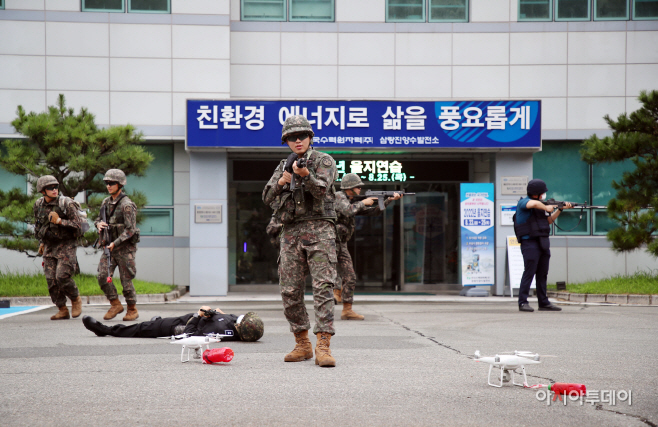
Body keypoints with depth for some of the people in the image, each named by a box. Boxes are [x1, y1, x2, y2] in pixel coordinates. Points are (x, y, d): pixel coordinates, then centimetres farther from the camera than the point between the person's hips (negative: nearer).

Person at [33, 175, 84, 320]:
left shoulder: (67, 204, -13)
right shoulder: (39, 205, 4)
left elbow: (79, 224, -15)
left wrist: (60, 221, -25)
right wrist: (41, 242, 17)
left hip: (66, 246, -5)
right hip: (49, 247, 5)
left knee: (62, 277, -16)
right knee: (51, 280, -1)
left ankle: (76, 300, 10)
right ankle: (62, 310, 9)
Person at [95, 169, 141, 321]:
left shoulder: (127, 205, -15)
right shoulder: (106, 202, 8)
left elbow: (130, 230, -18)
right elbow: (99, 219, 20)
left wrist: (115, 243, -24)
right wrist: (99, 224, -5)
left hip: (124, 247, -6)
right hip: (109, 246, 6)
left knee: (126, 279, -2)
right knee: (103, 276, -6)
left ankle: (132, 310, 14)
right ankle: (115, 305, 8)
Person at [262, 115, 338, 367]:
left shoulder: (324, 161, 4)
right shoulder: (283, 167, 18)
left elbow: (320, 190, -12)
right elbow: (267, 198, 9)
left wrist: (305, 174, -31)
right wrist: (282, 181, -10)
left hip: (319, 230, -5)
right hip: (291, 232, 5)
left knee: (323, 286, -13)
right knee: (290, 291, 2)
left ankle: (323, 346, -19)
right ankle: (302, 344, 13)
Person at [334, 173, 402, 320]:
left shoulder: (353, 203, 18)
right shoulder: (338, 197, -7)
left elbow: (372, 211, 20)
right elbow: (347, 211, -25)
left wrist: (389, 200, 12)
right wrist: (363, 202, -10)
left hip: (341, 244, 8)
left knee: (350, 278, 3)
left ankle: (347, 311, 4)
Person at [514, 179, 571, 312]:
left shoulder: (540, 204, 18)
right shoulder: (523, 202, -9)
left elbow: (549, 220, 25)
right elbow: (534, 204, -32)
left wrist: (560, 209, 16)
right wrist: (546, 207, -15)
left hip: (543, 243, 8)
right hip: (530, 243, -8)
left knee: (542, 274, 10)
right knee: (529, 272, -12)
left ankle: (543, 303, 14)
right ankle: (523, 303, -11)